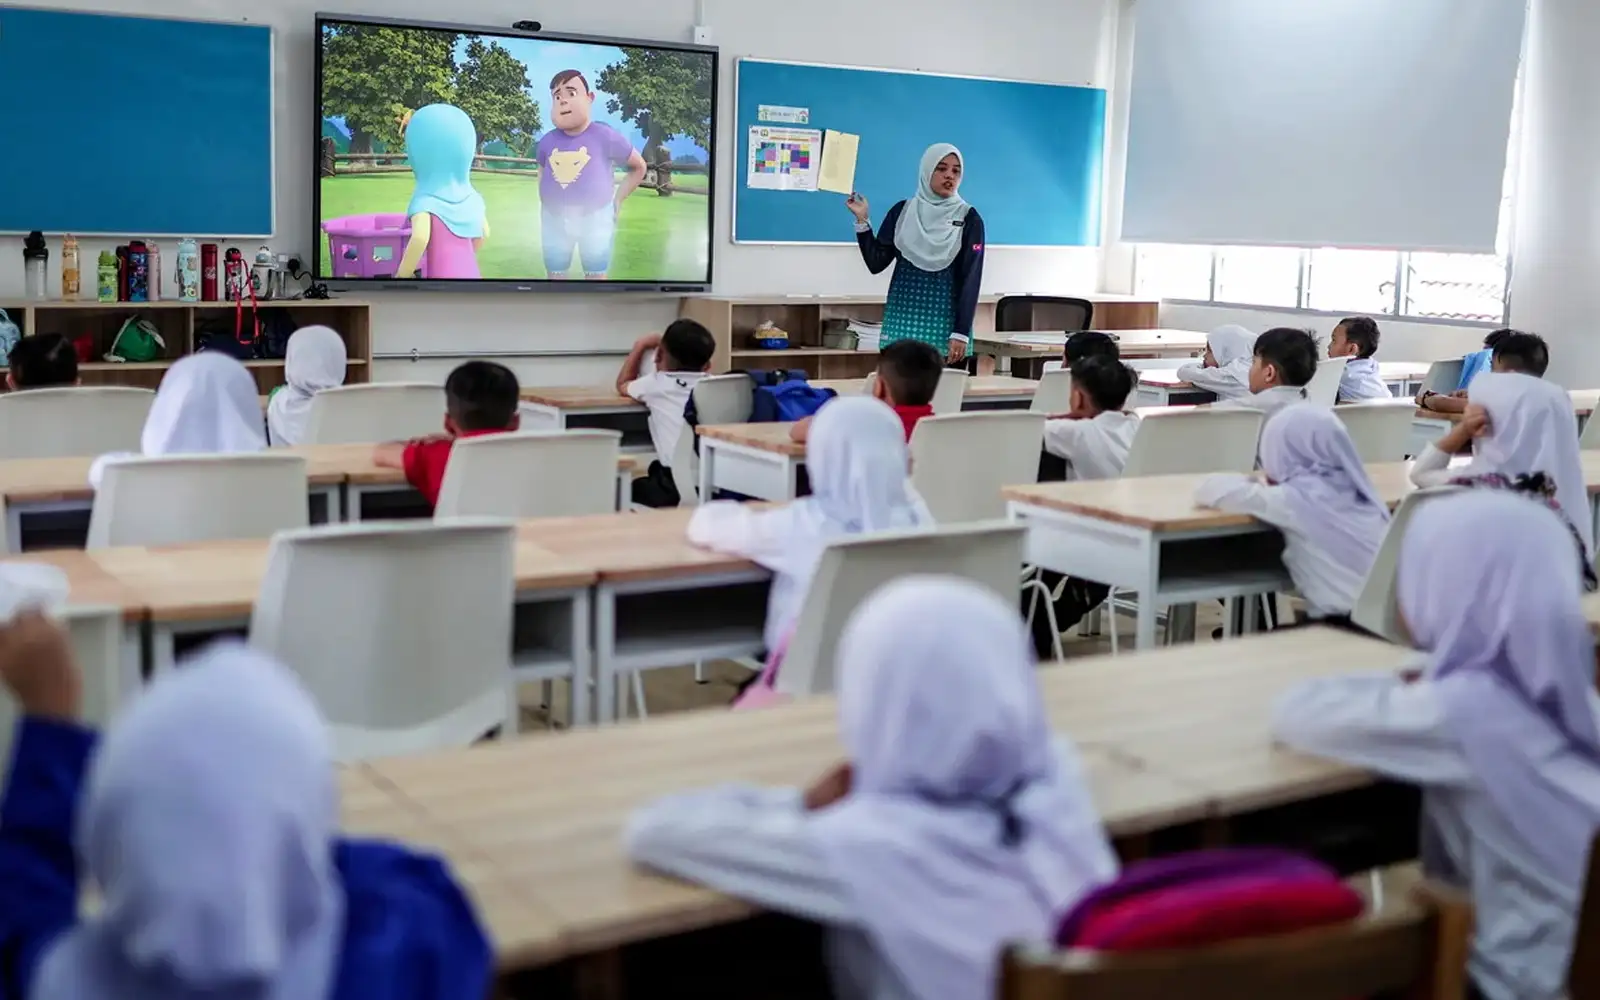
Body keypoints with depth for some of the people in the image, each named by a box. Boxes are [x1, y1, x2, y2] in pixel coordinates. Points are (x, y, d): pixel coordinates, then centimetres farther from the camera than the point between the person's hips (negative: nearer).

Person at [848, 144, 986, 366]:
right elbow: (876, 263, 6)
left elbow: (972, 278, -5)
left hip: (945, 322, -2)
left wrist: (961, 333, -13)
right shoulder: (902, 211, 6)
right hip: (904, 320, 2)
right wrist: (862, 221, -5)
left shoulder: (969, 218, 0)